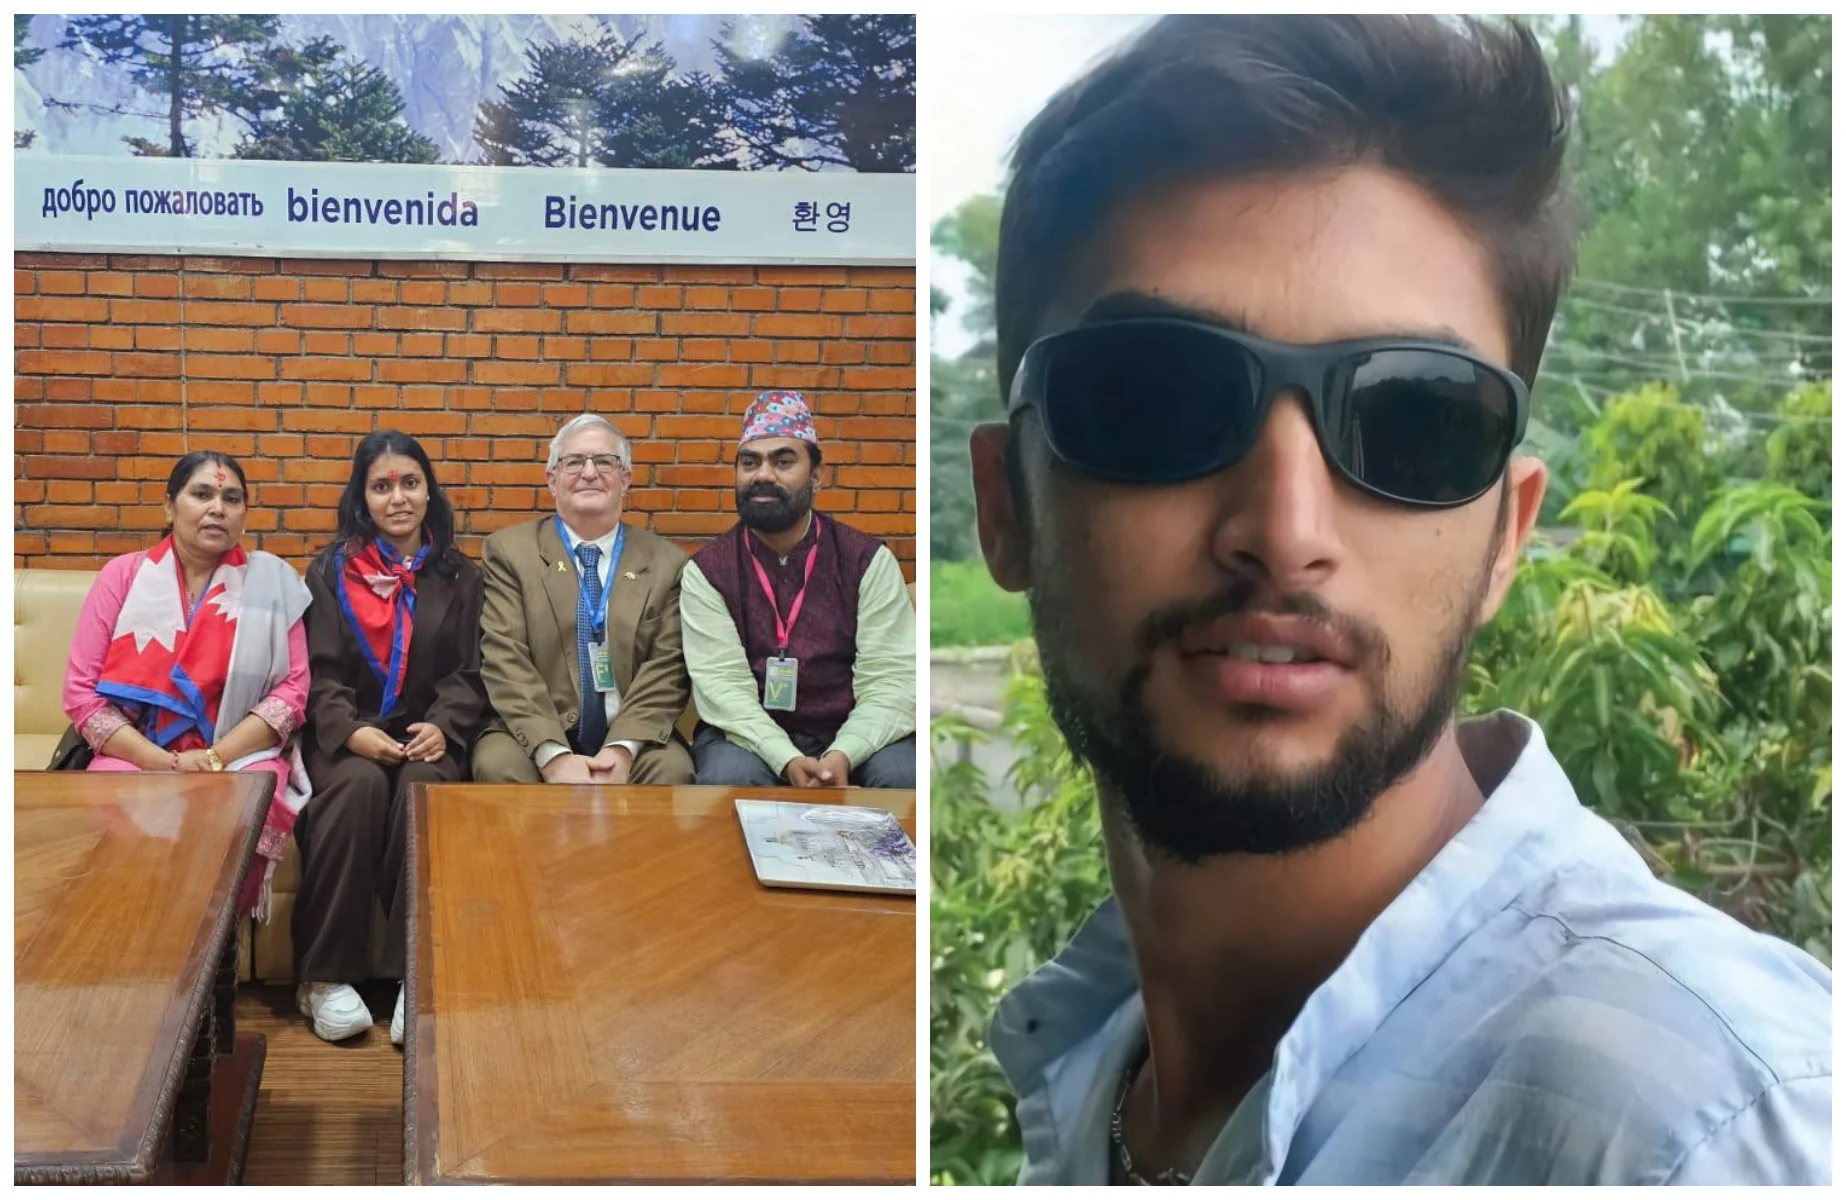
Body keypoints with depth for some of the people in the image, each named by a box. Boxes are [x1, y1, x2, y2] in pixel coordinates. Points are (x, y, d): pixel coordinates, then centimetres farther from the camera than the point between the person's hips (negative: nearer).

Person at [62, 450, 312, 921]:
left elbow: (292, 689, 1)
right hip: (133, 758, 0)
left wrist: (217, 757, -14)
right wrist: (163, 764, -13)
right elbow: (81, 691, 0)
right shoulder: (123, 576, 6)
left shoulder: (271, 581, 6)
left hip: (241, 759, 0)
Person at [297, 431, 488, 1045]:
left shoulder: (460, 577, 15)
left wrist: (442, 726, -14)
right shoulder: (331, 572, 12)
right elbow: (319, 672, 2)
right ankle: (326, 974, -29)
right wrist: (350, 731, -18)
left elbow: (469, 672, 7)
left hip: (428, 736, 1)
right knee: (359, 785, -34)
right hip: (347, 736, 0)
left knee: (423, 786, -34)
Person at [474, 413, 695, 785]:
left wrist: (623, 749, -16)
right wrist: (554, 755, -19)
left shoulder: (667, 563, 10)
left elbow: (667, 667, 1)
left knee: (673, 769, -29)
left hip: (631, 741, 1)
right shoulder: (508, 552, 6)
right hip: (537, 739, 0)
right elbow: (505, 661, -5)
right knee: (499, 767, -30)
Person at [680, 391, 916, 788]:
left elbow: (893, 678, -8)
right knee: (730, 777, -32)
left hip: (851, 738, 1)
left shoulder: (869, 561, 0)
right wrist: (786, 761, -28)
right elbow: (721, 683, -11)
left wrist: (842, 755, -26)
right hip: (750, 738, 0)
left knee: (904, 775, -29)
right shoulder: (707, 571, 0)